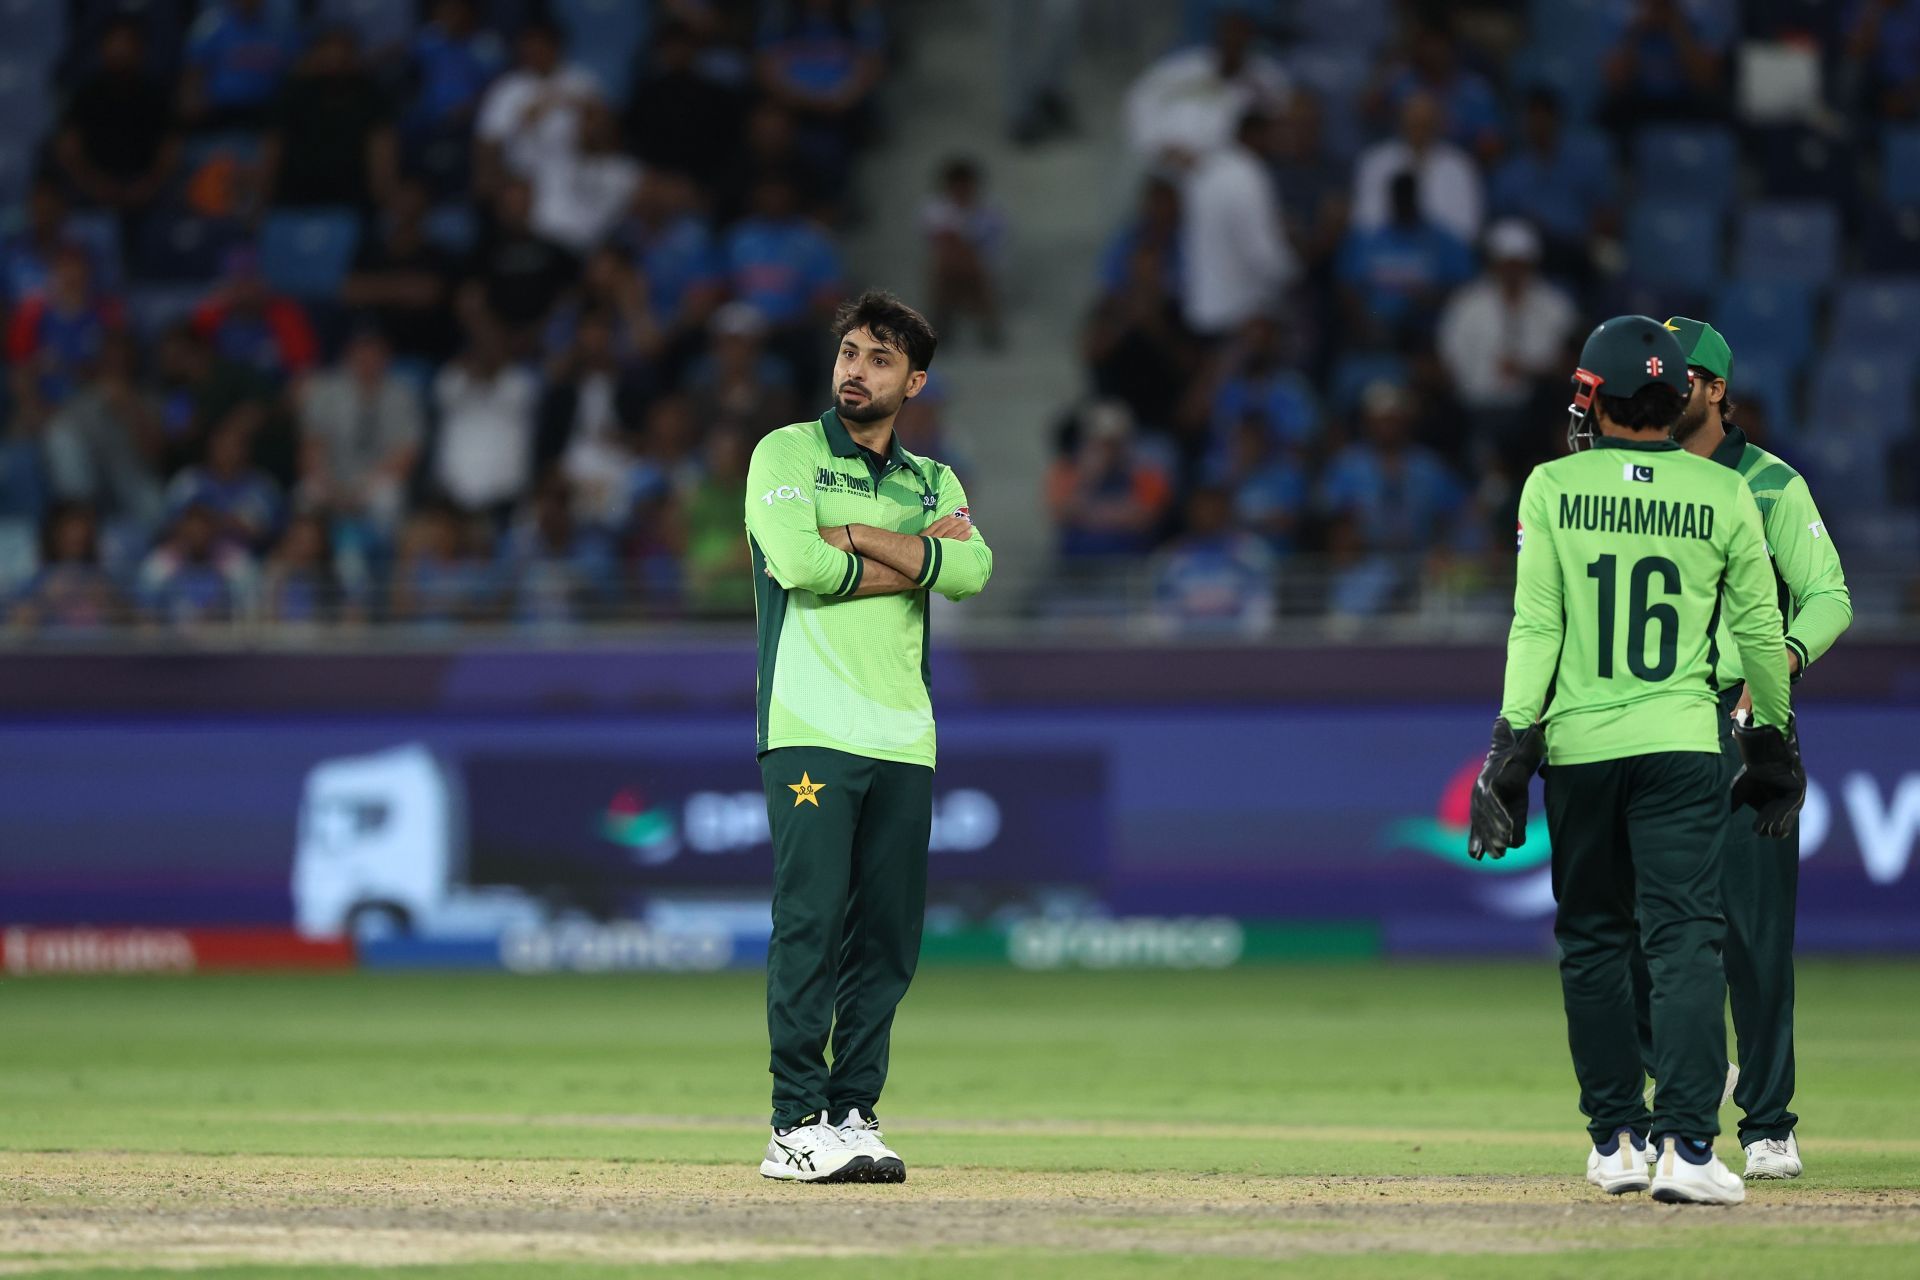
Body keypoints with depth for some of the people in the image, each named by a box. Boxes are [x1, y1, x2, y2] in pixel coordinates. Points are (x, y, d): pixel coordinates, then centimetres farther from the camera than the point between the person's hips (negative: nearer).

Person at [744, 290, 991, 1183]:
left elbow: (969, 572, -3)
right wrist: (920, 555, -3)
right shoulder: (785, 455, 6)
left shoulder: (934, 482, 18)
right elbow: (799, 564, -12)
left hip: (903, 739, 5)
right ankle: (798, 1126, -10)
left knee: (888, 939, 3)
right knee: (810, 925, -10)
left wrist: (855, 536, -7)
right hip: (811, 730, -5)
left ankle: (853, 1115, 9)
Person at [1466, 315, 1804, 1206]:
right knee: (1687, 941, -5)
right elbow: (1757, 631, 6)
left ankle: (1616, 1139, 17)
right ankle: (1685, 1145, -17)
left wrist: (1513, 740, -4)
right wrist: (1775, 734, 19)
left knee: (1593, 941, 14)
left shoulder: (1553, 488, -2)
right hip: (1681, 746, -1)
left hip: (1578, 746, 1)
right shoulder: (1723, 495, 0)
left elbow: (1535, 626, -6)